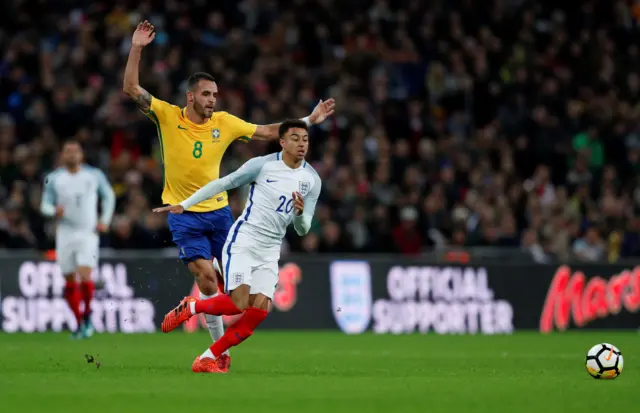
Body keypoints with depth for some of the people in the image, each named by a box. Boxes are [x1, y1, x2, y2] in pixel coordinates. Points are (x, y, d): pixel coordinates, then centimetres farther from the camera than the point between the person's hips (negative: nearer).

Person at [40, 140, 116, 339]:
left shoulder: (94, 175, 3)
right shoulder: (54, 179, 3)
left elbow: (109, 196, 17)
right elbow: (45, 204, 6)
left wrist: (105, 220, 6)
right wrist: (54, 211, -17)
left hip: (88, 234, -1)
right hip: (65, 235, 2)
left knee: (85, 277, -19)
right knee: (70, 283, 3)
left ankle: (87, 314, 3)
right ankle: (79, 322, 19)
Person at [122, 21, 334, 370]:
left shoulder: (224, 123, 0)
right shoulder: (168, 116, -7)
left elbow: (268, 132, 8)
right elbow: (131, 89, -14)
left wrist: (309, 120, 3)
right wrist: (136, 50, -24)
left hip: (217, 211, 4)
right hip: (184, 215, -3)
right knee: (206, 275, -15)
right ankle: (219, 343, -1)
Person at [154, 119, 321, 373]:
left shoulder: (312, 180, 4)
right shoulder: (262, 165, -7)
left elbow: (302, 230, 8)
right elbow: (223, 184, 0)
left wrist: (300, 213, -16)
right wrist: (184, 205, -2)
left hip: (269, 252, 4)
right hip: (243, 241, -4)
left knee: (259, 310, -13)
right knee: (238, 303, -21)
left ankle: (209, 358, -1)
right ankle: (190, 307, 9)